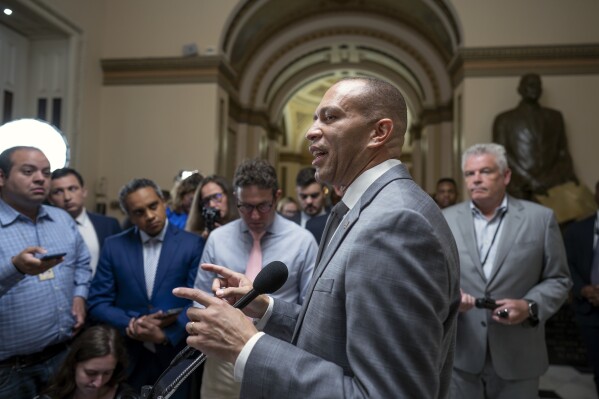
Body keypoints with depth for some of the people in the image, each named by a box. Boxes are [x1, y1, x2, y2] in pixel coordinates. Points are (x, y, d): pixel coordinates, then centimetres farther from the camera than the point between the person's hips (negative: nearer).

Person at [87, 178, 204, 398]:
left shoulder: (192, 244, -6)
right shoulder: (113, 246, 1)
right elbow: (98, 303, 0)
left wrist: (167, 335, -19)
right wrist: (132, 325, -14)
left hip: (174, 354, -1)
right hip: (127, 356, 2)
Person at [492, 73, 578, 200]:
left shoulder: (555, 117, 21)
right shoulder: (504, 119, 8)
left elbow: (563, 152, 21)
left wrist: (569, 174, 1)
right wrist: (531, 181, -10)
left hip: (553, 186, 3)